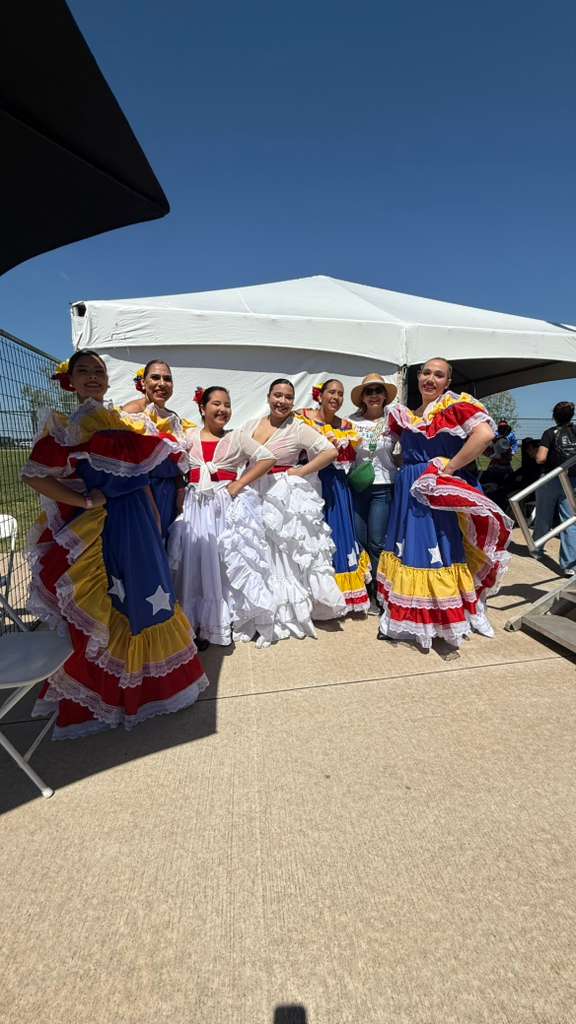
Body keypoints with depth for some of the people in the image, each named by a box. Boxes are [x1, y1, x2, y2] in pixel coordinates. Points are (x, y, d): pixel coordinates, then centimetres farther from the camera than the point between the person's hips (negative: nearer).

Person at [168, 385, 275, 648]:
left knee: (226, 560, 2)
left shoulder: (236, 437, 5)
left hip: (227, 505, -1)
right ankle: (199, 624, 16)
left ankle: (225, 620, 19)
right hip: (196, 506, 1)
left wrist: (240, 483, -6)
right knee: (196, 560, 3)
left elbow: (268, 458, 1)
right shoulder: (190, 436, 9)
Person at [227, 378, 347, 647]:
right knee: (255, 556, 7)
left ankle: (286, 614, 18)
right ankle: (259, 615, 24)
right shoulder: (250, 426, 10)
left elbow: (331, 451, -7)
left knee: (284, 556, 1)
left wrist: (301, 473, -10)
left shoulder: (298, 428, -3)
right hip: (254, 496, 5)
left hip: (286, 498, -4)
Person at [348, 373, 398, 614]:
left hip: (383, 488, -1)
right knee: (358, 541, 4)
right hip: (356, 486, 2)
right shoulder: (352, 421, 5)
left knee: (376, 542, -1)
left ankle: (376, 594, 16)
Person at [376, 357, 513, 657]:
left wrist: (450, 466, -18)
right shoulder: (407, 416, 14)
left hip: (440, 492, -6)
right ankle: (406, 621, 25)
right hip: (409, 492, 6)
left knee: (440, 554, -3)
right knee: (409, 552, 10)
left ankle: (448, 631, 11)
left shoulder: (456, 406, -4)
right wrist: (410, 469, 8)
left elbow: (485, 433, -20)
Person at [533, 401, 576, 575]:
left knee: (543, 518, 14)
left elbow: (540, 458, -15)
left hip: (551, 481, -2)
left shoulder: (550, 433, -5)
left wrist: (537, 453, 5)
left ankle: (537, 550, 30)